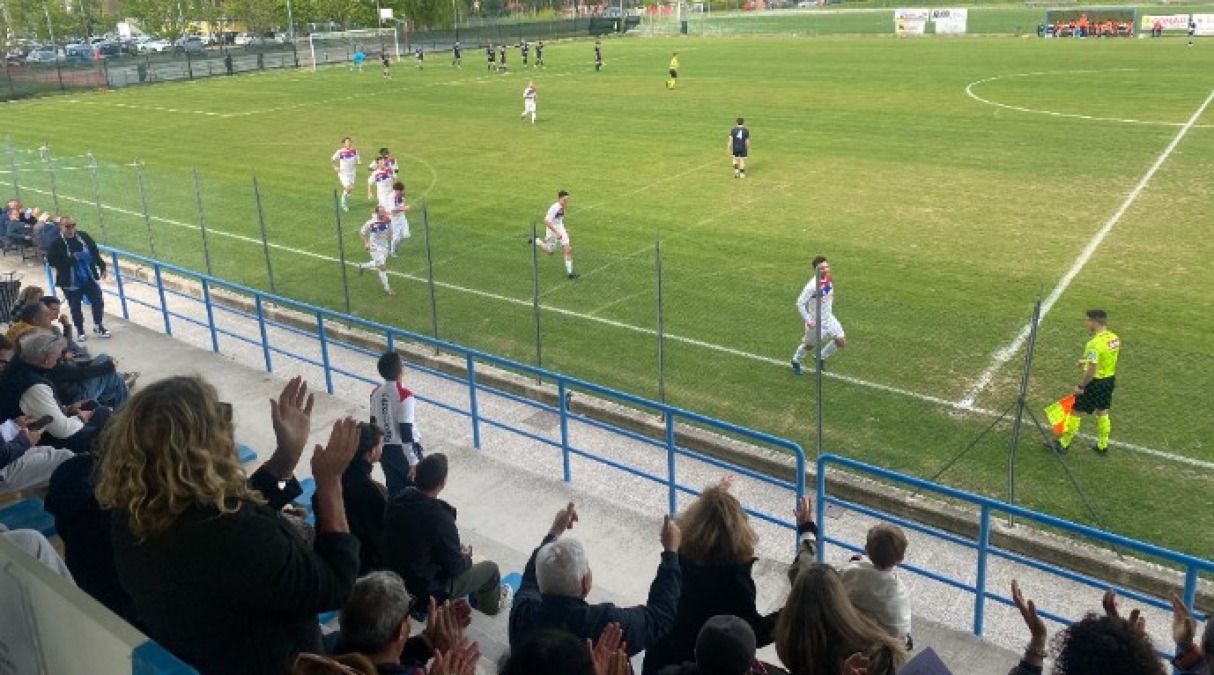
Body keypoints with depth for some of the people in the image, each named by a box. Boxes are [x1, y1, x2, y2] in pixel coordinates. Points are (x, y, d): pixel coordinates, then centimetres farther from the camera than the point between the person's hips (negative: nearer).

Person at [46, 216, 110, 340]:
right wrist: (70, 260, -22)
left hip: (89, 278, 3)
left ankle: (98, 326, 23)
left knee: (98, 301, 4)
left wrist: (102, 267, 10)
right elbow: (51, 260, -15)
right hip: (71, 282, -3)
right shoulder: (57, 243, -11)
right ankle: (80, 331, 22)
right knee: (75, 307, 7)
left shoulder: (83, 236, 1)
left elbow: (95, 252, 11)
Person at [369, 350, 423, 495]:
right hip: (404, 450, -6)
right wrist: (413, 461, -17)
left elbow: (373, 425, 7)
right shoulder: (405, 396, -23)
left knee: (394, 492, 16)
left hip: (385, 450, 6)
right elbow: (406, 431, -23)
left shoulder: (376, 393, -2)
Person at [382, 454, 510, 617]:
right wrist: (467, 558, 2)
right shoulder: (441, 519, -33)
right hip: (428, 588, -7)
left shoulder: (397, 499, -12)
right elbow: (455, 567, -21)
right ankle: (491, 604, 41)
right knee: (490, 568, 12)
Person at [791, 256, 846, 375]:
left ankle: (822, 357, 28)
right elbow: (800, 303, -26)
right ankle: (796, 361, 45)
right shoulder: (812, 286, -30)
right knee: (809, 345, 14)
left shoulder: (829, 279, -8)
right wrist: (808, 321, -25)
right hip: (816, 322, -6)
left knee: (841, 342, 4)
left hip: (828, 318, 6)